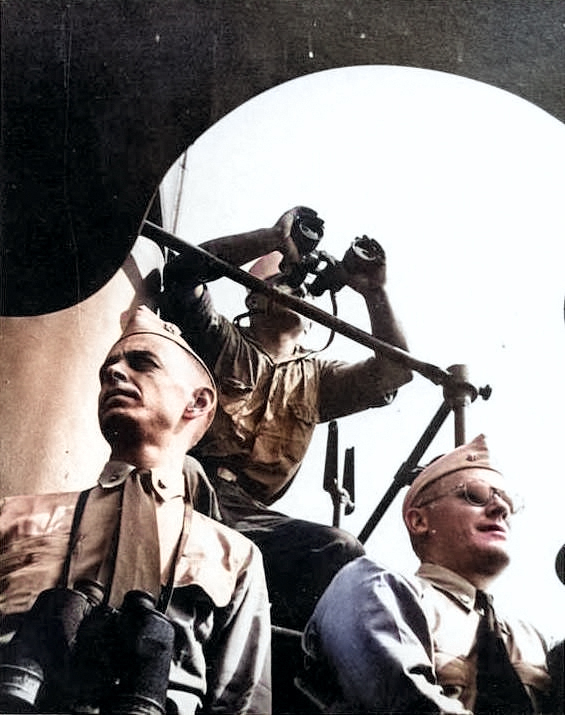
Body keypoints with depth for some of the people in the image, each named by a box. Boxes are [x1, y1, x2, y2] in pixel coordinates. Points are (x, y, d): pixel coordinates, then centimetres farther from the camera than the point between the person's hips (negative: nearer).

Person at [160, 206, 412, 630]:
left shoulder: (316, 378, 27)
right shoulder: (219, 342, 16)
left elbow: (393, 373, 16)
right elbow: (184, 271, -2)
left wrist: (375, 293, 7)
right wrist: (276, 239, -5)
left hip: (249, 515, 5)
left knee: (343, 554, -21)